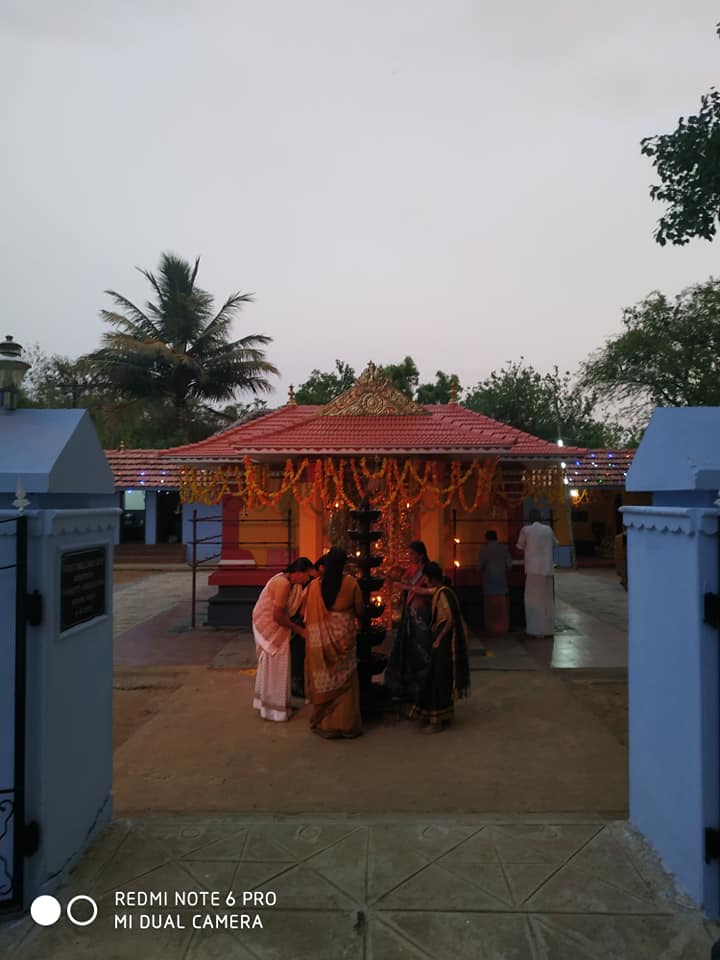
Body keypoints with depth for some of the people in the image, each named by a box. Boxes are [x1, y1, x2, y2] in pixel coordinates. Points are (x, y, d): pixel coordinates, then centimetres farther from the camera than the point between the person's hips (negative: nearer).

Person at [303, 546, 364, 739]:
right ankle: (346, 724, 17)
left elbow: (308, 614, -1)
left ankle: (324, 723, 22)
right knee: (344, 679, 10)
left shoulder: (315, 585, -6)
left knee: (324, 678, 11)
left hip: (321, 638, 1)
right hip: (344, 635, -1)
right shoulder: (351, 583, -9)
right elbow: (359, 610, 0)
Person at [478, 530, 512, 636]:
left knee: (490, 606, 6)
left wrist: (483, 572, 12)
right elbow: (509, 564, -3)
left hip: (489, 580, -1)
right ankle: (502, 628, 7)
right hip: (501, 579, 1)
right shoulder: (504, 548, 0)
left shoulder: (484, 550, -6)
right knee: (502, 605, 7)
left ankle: (491, 628, 8)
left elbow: (481, 565, -10)